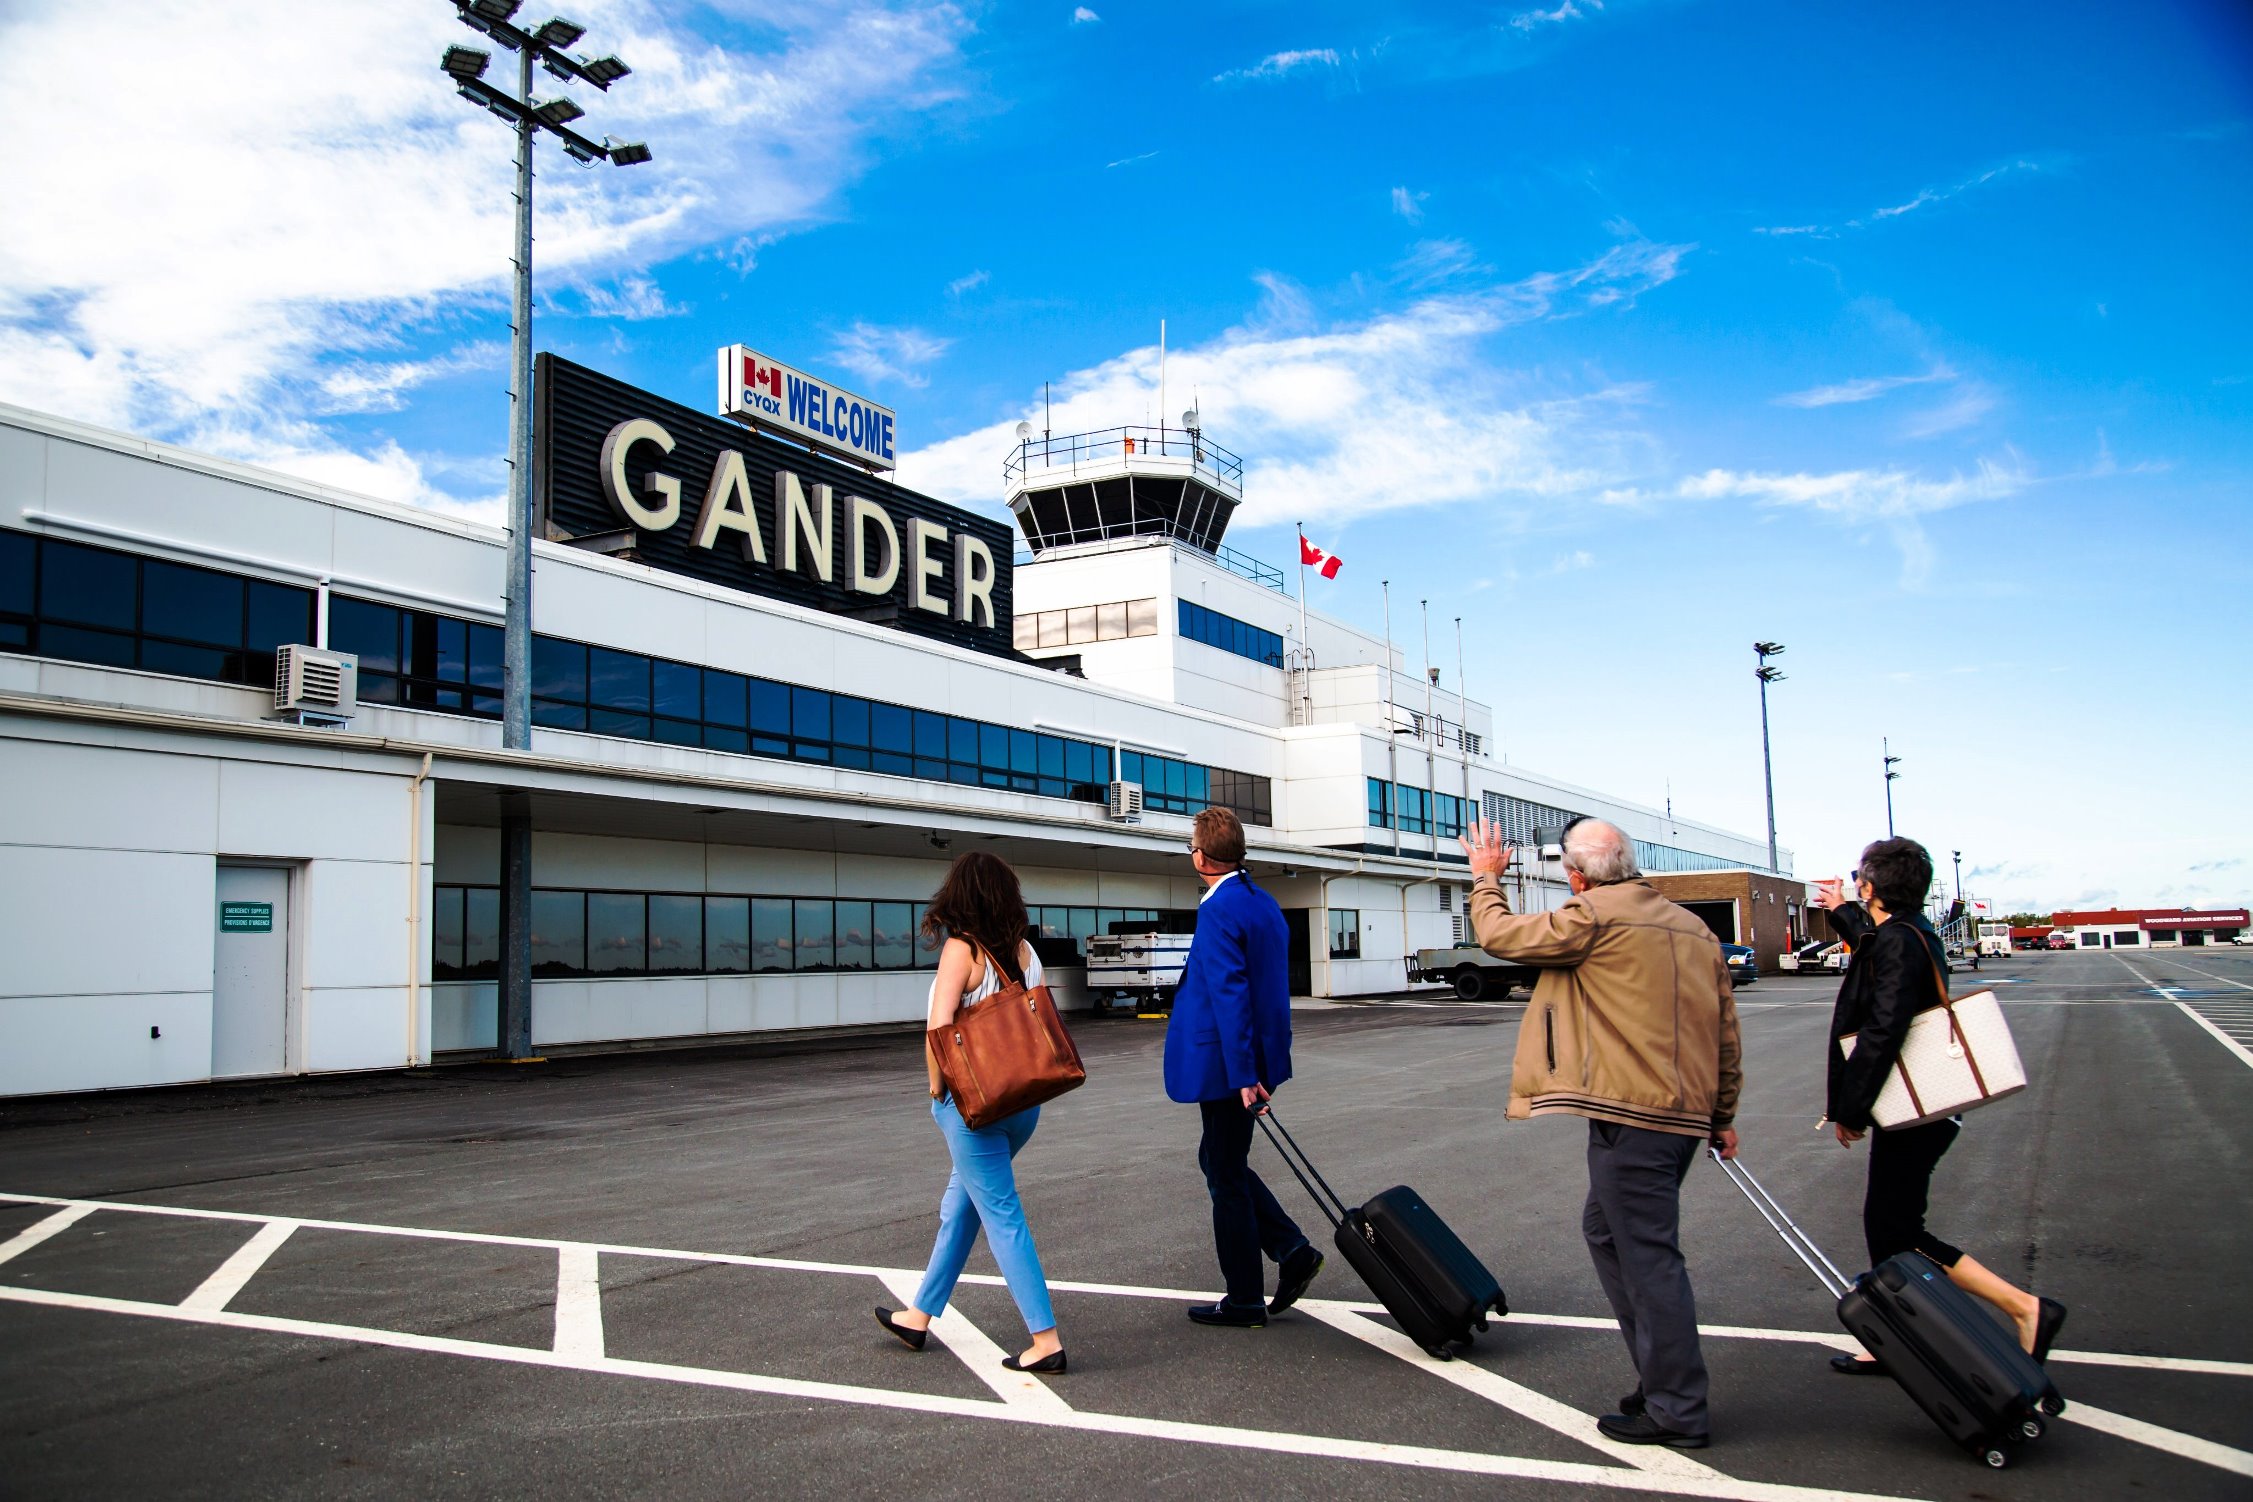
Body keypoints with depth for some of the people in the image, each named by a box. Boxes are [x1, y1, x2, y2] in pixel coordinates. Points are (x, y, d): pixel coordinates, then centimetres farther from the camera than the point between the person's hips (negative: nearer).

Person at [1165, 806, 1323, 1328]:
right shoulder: (1263, 903, 9)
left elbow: (1230, 994, -24)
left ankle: (1244, 1301, 13)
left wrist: (1244, 1075, -24)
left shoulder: (1218, 909, -19)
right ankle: (1292, 1249, 14)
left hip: (1228, 1065, -9)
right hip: (1258, 1056, 9)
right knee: (1219, 1162, 21)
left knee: (1227, 1177, 3)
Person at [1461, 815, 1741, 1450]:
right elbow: (1725, 1033, 16)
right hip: (1685, 1112, 9)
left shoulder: (1594, 916, -11)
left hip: (1630, 1116, -9)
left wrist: (1487, 878, 16)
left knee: (1648, 1257, -2)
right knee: (1605, 1230, 20)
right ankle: (1662, 1376, 26)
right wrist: (1722, 1117, 23)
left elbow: (1499, 935, -2)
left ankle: (1677, 1410, 4)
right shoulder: (1694, 928, 13)